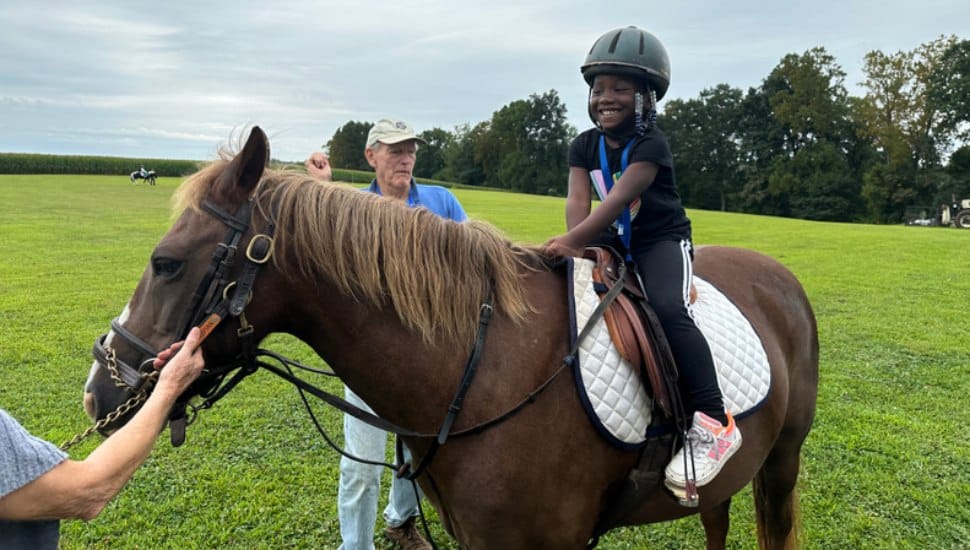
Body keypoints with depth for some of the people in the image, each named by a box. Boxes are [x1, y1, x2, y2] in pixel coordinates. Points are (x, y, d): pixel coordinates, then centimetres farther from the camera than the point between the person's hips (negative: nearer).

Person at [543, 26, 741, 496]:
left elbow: (618, 200, -28)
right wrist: (576, 246, -28)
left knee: (667, 309, -32)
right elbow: (578, 201, -10)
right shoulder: (584, 146, 3)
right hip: (616, 243, 7)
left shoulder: (651, 145, -16)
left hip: (662, 242, -7)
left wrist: (571, 240, -37)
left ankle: (715, 423, -28)